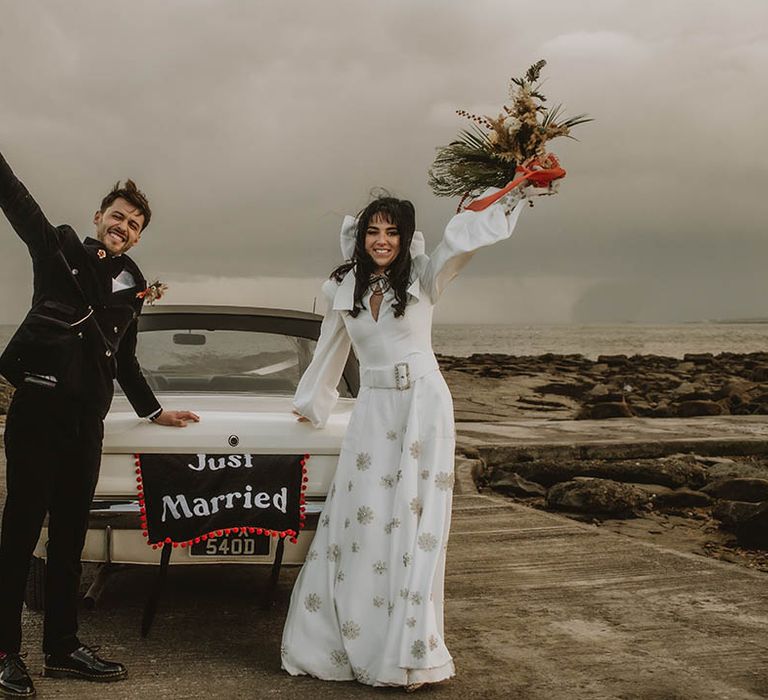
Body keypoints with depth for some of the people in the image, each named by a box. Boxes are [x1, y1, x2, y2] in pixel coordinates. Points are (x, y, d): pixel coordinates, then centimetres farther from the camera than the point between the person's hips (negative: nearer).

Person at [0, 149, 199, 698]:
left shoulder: (132, 285, 17)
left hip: (86, 418, 5)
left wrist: (154, 411, 29)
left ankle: (62, 648, 17)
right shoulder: (59, 249, 3)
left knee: (70, 534, 10)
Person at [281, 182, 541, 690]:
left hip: (424, 405, -2)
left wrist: (515, 194, -24)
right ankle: (343, 643, 10)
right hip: (373, 412, 3)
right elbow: (331, 352, 21)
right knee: (359, 520, 0)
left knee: (414, 522, -1)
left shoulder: (424, 277, 0)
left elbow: (466, 238, -13)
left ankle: (410, 651, 5)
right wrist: (312, 406, 31)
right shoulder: (345, 290, 8)